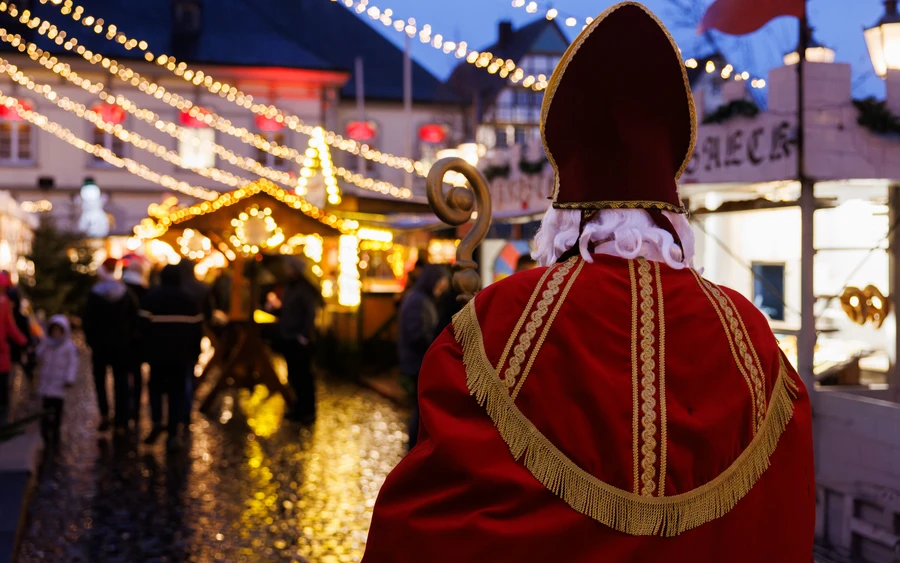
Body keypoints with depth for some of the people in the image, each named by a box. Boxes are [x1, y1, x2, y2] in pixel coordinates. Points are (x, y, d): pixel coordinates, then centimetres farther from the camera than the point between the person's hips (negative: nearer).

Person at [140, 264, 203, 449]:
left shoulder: (151, 297, -3)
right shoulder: (189, 299, 4)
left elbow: (144, 326, -7)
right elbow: (197, 329, 5)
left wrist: (146, 349, 2)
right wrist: (195, 353, 12)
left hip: (157, 352, -1)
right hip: (182, 354, 1)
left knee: (155, 385, 16)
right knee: (177, 390, 7)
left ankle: (157, 421, -7)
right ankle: (174, 433, 3)